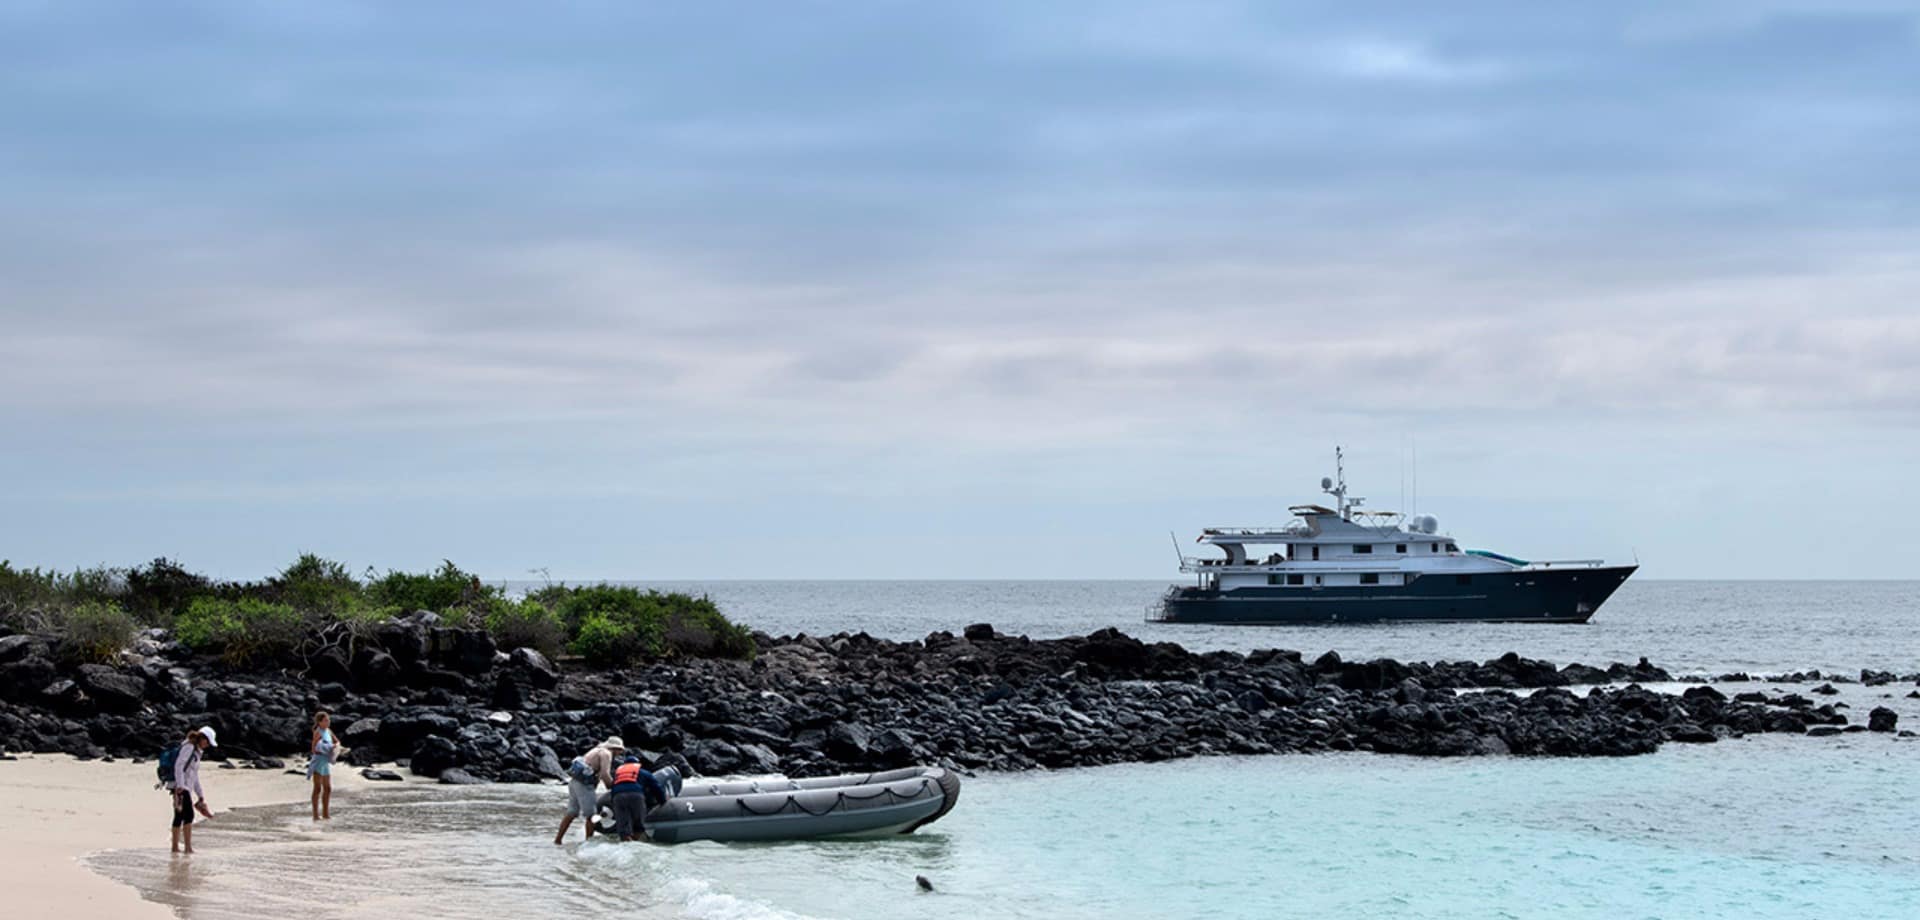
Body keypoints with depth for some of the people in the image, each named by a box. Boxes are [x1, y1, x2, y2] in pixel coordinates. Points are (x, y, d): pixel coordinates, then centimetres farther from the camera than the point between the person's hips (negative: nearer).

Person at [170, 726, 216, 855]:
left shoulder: (196, 751, 21)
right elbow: (178, 766, -19)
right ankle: (188, 847, -23)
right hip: (181, 787, -10)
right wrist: (180, 786, -26)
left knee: (179, 817, 13)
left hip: (186, 787, 10)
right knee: (188, 815, -17)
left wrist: (200, 795, 28)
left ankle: (175, 847, 18)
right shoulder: (188, 747, -8)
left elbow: (194, 775, 27)